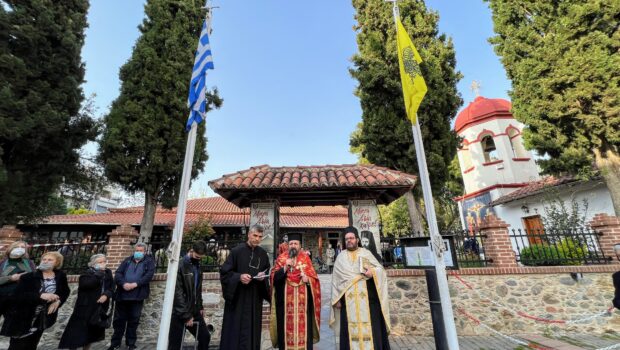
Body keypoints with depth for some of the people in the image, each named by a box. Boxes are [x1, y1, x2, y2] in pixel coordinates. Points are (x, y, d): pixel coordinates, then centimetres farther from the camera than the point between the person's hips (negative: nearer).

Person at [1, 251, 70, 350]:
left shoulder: (61, 276, -4)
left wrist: (58, 301, -10)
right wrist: (40, 296, -34)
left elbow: (65, 291, 9)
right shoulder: (29, 276, -15)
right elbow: (17, 295, -21)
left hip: (43, 318, 4)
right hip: (23, 317, -4)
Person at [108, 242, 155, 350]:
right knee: (119, 319, 12)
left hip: (137, 296, -2)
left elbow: (149, 275, -10)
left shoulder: (149, 261, 3)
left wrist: (135, 284, -20)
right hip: (122, 295, 3)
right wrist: (123, 283, -16)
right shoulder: (127, 260, 12)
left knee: (133, 321, 7)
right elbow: (118, 273, 1)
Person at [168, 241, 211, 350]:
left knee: (205, 337, 10)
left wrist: (200, 307, 8)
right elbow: (177, 293, -17)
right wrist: (186, 315, -15)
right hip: (179, 313, -7)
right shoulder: (180, 266, -15)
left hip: (194, 311, 7)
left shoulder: (197, 266, 8)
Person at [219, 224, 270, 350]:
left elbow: (268, 273, 13)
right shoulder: (237, 251, -10)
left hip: (255, 297, 5)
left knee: (253, 328, 11)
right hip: (238, 297, -4)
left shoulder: (263, 254, 5)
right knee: (236, 328, 1)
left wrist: (263, 276, -9)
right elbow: (224, 272, -9)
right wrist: (239, 277, -23)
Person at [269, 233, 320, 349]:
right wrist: (285, 268, -17)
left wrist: (307, 279, -14)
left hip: (302, 299, 1)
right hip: (285, 300, 0)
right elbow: (273, 277, -4)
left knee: (303, 325, 4)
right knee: (287, 325, 4)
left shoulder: (305, 258, 5)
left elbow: (314, 277, 6)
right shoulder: (281, 258, 4)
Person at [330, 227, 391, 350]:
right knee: (351, 328, 2)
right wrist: (336, 299, 1)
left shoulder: (366, 253, 8)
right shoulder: (341, 257, 11)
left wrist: (372, 272, -18)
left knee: (370, 326, 0)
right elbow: (336, 279, 8)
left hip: (367, 297, -1)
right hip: (348, 300, 1)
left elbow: (380, 269, 4)